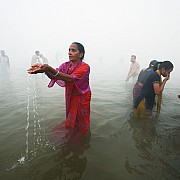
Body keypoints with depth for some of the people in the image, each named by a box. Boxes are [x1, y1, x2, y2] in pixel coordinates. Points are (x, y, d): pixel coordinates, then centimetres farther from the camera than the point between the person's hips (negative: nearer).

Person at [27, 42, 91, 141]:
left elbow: (70, 78, -39)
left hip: (81, 98, -4)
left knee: (81, 124, 15)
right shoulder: (66, 65, -3)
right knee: (71, 120, 23)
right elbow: (54, 76, -19)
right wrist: (45, 70, -42)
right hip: (70, 98, 5)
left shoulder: (85, 67, -22)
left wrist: (50, 69, -49)